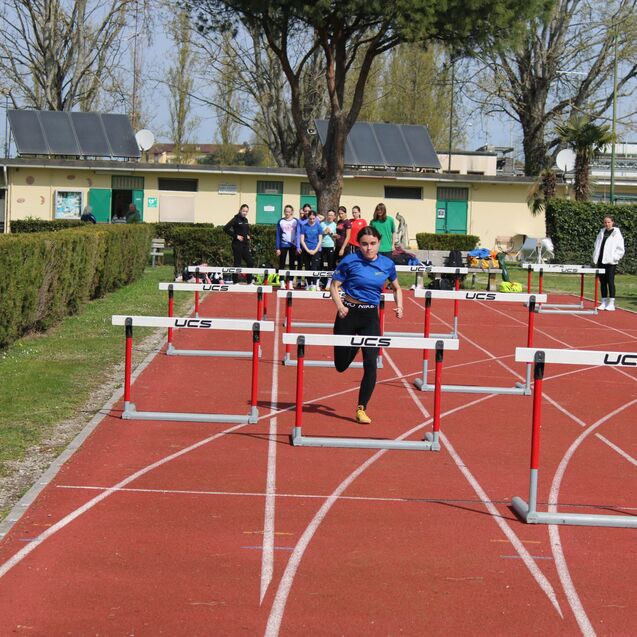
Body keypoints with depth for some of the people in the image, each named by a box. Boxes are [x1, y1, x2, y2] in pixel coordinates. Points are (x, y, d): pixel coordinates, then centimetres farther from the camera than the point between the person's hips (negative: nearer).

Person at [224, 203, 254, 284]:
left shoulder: (245, 220, 12)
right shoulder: (236, 219, -8)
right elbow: (226, 229, -15)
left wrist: (248, 235, 6)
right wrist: (236, 236, -15)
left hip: (245, 244, 7)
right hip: (237, 245, -7)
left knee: (250, 262, 4)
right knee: (237, 263, -1)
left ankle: (249, 282, 12)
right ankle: (235, 282, 7)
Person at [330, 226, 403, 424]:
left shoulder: (387, 264, 1)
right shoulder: (350, 261, -8)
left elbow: (396, 288, 18)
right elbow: (334, 285, -3)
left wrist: (399, 306, 1)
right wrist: (339, 305, -21)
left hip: (371, 318, 1)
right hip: (349, 314, -1)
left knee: (370, 364, -10)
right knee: (341, 365, 7)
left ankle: (361, 409, 2)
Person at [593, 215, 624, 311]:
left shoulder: (617, 234, -2)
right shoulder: (602, 232, 14)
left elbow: (620, 249, -4)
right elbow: (597, 246, 20)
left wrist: (614, 258, -13)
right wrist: (595, 257, 9)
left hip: (610, 262, -5)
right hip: (600, 261, 5)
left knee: (610, 281, -6)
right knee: (602, 282, 8)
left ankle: (611, 304, -3)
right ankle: (604, 302, 14)